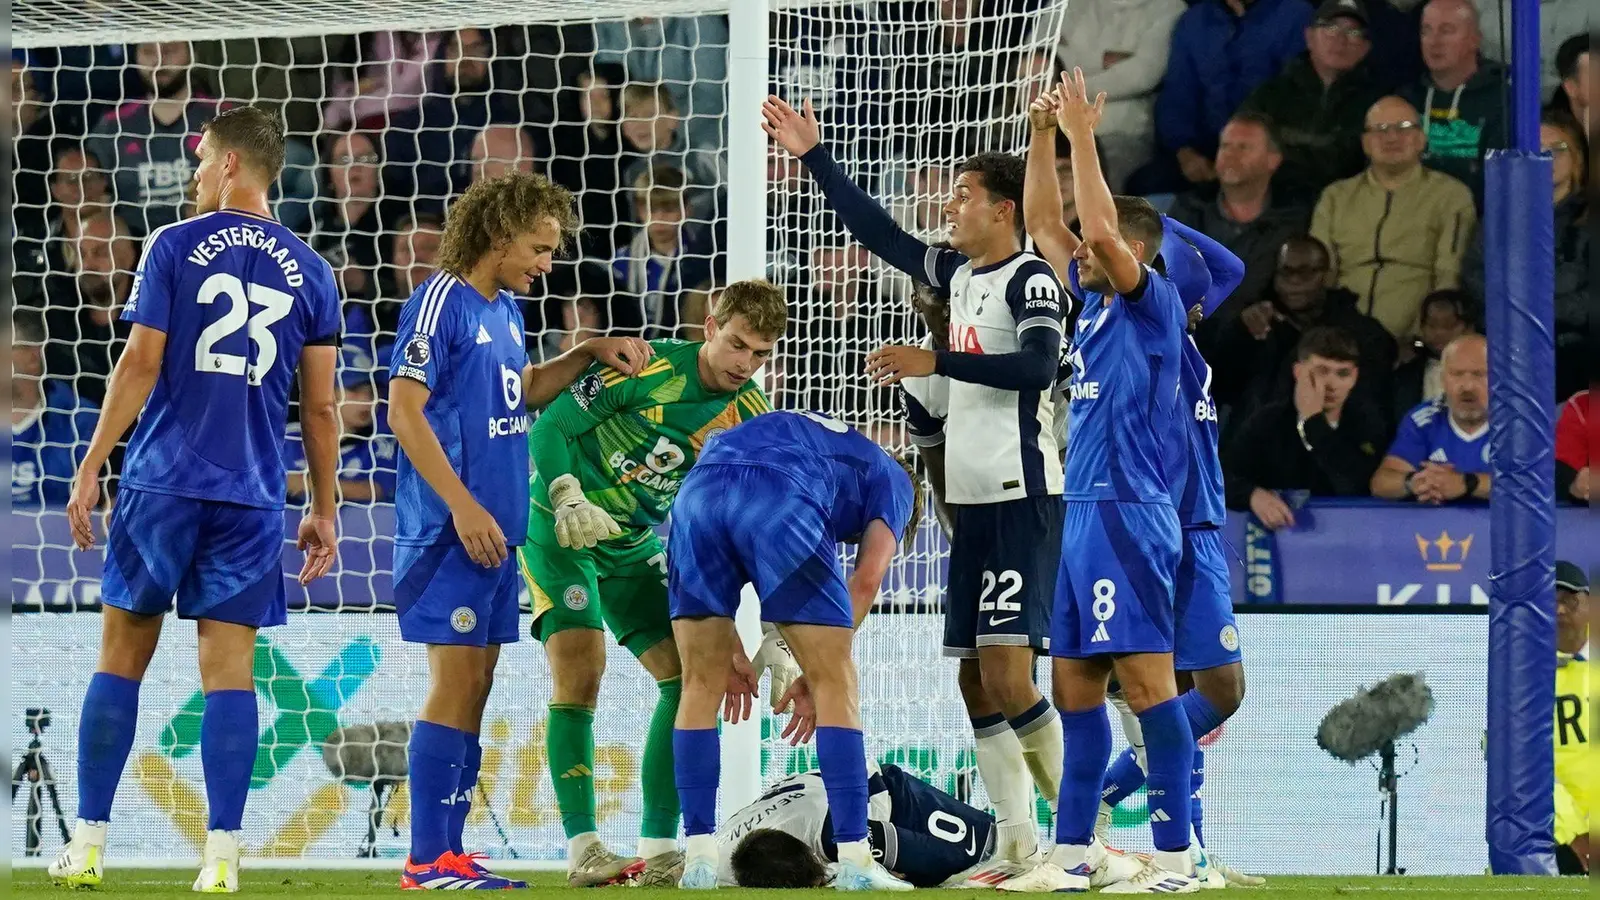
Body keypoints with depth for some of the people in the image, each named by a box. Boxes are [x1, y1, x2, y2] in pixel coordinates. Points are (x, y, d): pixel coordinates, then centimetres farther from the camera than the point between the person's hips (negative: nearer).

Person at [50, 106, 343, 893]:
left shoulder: (173, 247, -2)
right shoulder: (308, 271, 7)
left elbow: (141, 364, -6)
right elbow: (319, 404, 7)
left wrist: (90, 468, -1)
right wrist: (323, 511, 13)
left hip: (162, 482, -2)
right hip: (252, 499, 2)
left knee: (121, 658, 7)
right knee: (229, 671, 1)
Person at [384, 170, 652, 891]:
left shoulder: (505, 310, 15)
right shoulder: (441, 302, -11)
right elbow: (404, 410, -16)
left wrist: (590, 353, 15)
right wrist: (463, 506, -20)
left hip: (493, 529, 9)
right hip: (452, 528, -9)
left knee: (475, 687, 8)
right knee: (455, 684, -9)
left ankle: (449, 854, 11)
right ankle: (427, 860, -7)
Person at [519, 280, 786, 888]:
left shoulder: (751, 417, -4)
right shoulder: (650, 369, -21)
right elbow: (550, 426, -18)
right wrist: (567, 498, -35)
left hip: (633, 545, 6)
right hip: (559, 532, -6)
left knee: (686, 671, -4)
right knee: (580, 671, -20)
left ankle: (659, 849, 0)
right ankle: (582, 849, -18)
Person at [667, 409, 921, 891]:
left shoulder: (798, 432, 44)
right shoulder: (893, 480, 30)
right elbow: (865, 579, 12)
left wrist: (731, 652, 31)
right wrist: (816, 678, 14)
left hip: (698, 489, 5)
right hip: (781, 500, -5)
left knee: (701, 686, 15)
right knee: (836, 685, 6)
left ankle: (699, 860, 12)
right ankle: (854, 861, 2)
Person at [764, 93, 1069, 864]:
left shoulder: (1031, 278, -9)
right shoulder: (958, 273, 15)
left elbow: (1039, 365, -25)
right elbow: (878, 232, 25)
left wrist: (936, 361, -23)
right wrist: (813, 156, 25)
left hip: (1023, 498, -9)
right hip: (973, 500, 9)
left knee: (1006, 676, -16)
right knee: (975, 679, 6)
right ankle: (1017, 840, 10)